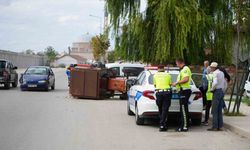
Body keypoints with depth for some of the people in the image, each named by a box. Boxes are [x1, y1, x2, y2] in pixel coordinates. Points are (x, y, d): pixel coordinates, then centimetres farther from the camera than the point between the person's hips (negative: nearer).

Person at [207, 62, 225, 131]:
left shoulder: (215, 73, -12)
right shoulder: (222, 73, 15)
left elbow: (215, 82, -25)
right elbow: (224, 82, 20)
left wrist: (212, 89, -11)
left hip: (216, 92, -9)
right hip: (221, 91, 9)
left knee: (214, 111, -5)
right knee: (219, 111, 10)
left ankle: (215, 127, -5)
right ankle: (220, 126, 11)